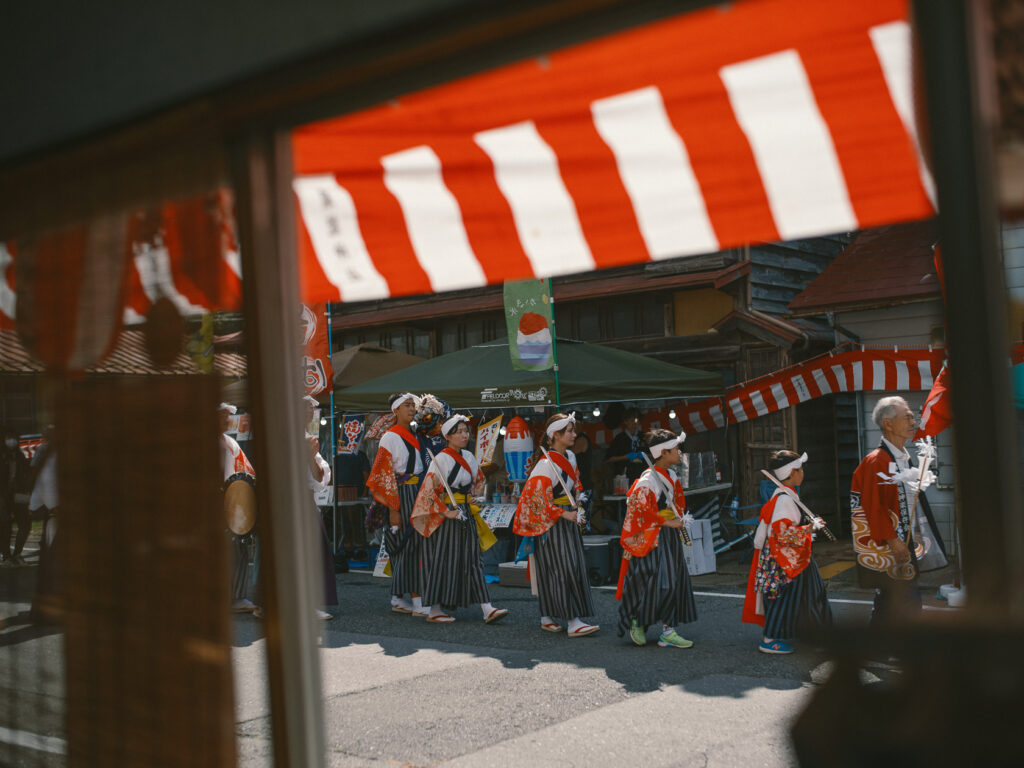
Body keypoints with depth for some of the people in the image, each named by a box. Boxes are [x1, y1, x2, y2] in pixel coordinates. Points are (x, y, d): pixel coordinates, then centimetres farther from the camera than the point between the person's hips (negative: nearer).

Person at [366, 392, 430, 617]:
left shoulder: (413, 436, 17)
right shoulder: (391, 437, -8)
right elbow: (384, 474, -12)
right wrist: (393, 509, -16)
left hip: (417, 493, 8)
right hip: (402, 496, -8)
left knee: (404, 546, 10)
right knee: (412, 543, -9)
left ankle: (398, 599, 17)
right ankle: (417, 602, -7)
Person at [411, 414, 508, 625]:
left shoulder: (469, 457, 9)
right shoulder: (440, 459, -11)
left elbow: (480, 480, 27)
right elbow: (428, 491, -16)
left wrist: (474, 497, 9)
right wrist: (447, 511, -19)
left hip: (466, 514, 6)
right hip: (445, 515, -6)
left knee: (472, 560, 3)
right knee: (444, 560, -2)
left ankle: (487, 609, -1)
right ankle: (435, 609, 9)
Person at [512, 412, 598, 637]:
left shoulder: (569, 457, 10)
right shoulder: (546, 463, -17)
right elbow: (540, 497, -19)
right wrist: (565, 514, -18)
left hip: (567, 519, 9)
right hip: (551, 523, -9)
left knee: (573, 566, 10)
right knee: (562, 568, -9)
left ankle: (547, 617, 19)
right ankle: (573, 621, -9)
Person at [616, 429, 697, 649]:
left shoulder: (671, 476, 10)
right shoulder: (647, 481, -17)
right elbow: (639, 513, -18)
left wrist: (679, 520, 8)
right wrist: (666, 523, -14)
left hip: (671, 538, 9)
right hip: (653, 540, -9)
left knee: (675, 581, 6)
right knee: (657, 583, -10)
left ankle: (667, 632, 11)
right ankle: (636, 622, 10)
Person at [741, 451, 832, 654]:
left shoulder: (781, 495, 10)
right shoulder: (784, 499, -21)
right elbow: (782, 532, -28)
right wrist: (810, 528, -22)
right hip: (782, 559, -10)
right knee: (783, 597, -4)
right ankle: (769, 640, 1)